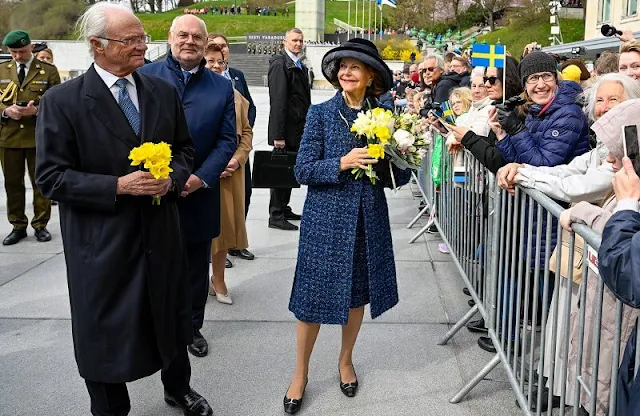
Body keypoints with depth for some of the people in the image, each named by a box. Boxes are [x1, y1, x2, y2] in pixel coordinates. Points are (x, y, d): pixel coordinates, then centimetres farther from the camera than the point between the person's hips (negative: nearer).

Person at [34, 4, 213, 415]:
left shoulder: (163, 91, 2)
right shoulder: (62, 101, -11)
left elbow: (184, 149, 12)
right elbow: (51, 176, -12)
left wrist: (172, 178, -10)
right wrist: (118, 186, -21)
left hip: (161, 232, 4)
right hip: (101, 242, -4)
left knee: (170, 318, 20)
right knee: (105, 333, 10)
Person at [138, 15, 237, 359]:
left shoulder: (222, 87, 4)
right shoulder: (145, 77, -2)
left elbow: (227, 140, 0)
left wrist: (200, 178, -13)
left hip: (198, 194, 2)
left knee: (196, 269, 15)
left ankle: (192, 327, 32)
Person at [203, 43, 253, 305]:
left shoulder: (235, 96, 11)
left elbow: (246, 131, 12)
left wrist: (238, 158, -5)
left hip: (231, 172, 4)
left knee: (225, 224, 9)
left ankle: (218, 279, 22)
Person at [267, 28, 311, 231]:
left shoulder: (299, 66, 15)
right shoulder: (280, 64, -13)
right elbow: (277, 101, -19)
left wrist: (306, 128, 14)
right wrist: (278, 135, -23)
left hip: (298, 129, 9)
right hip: (286, 130, -9)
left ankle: (283, 208, 27)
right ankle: (276, 215, 6)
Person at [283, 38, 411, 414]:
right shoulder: (321, 113, -5)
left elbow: (399, 177, 4)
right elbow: (303, 170, -9)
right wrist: (342, 163, -22)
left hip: (369, 218, 3)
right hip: (327, 217, -2)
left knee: (358, 292, 15)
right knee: (315, 295, 4)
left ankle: (346, 360, 37)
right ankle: (301, 373, 22)